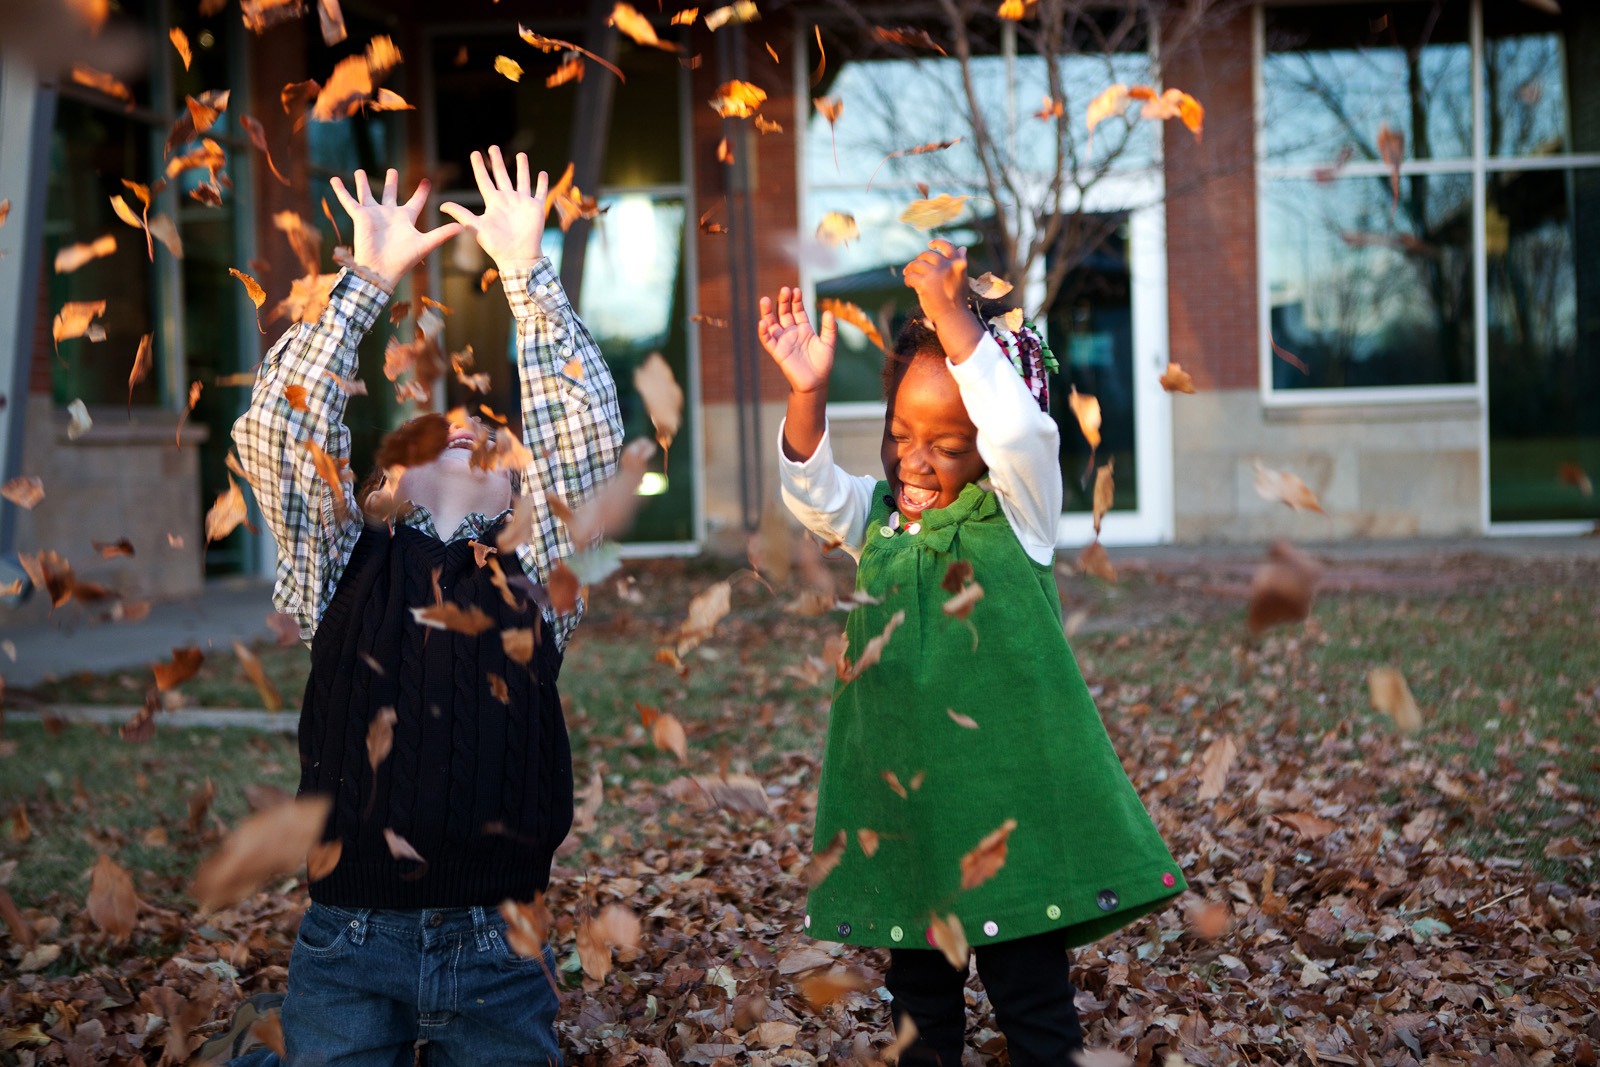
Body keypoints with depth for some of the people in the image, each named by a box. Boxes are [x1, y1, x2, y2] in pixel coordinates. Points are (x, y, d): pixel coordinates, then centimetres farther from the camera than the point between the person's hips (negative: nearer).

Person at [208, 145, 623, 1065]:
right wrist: (367, 282, -4)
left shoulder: (533, 571, 10)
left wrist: (528, 273, -2)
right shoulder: (347, 566, 9)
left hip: (498, 949, 1)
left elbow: (587, 433, 1)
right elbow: (278, 432, -2)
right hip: (350, 944, -1)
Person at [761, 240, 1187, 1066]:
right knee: (917, 998, 16)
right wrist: (809, 392, -26)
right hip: (895, 804, 4)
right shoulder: (875, 518, 6)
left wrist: (953, 317, -30)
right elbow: (811, 489, -10)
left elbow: (1019, 428, -24)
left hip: (1007, 805, -4)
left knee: (1033, 998, 5)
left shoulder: (1016, 511, -6)